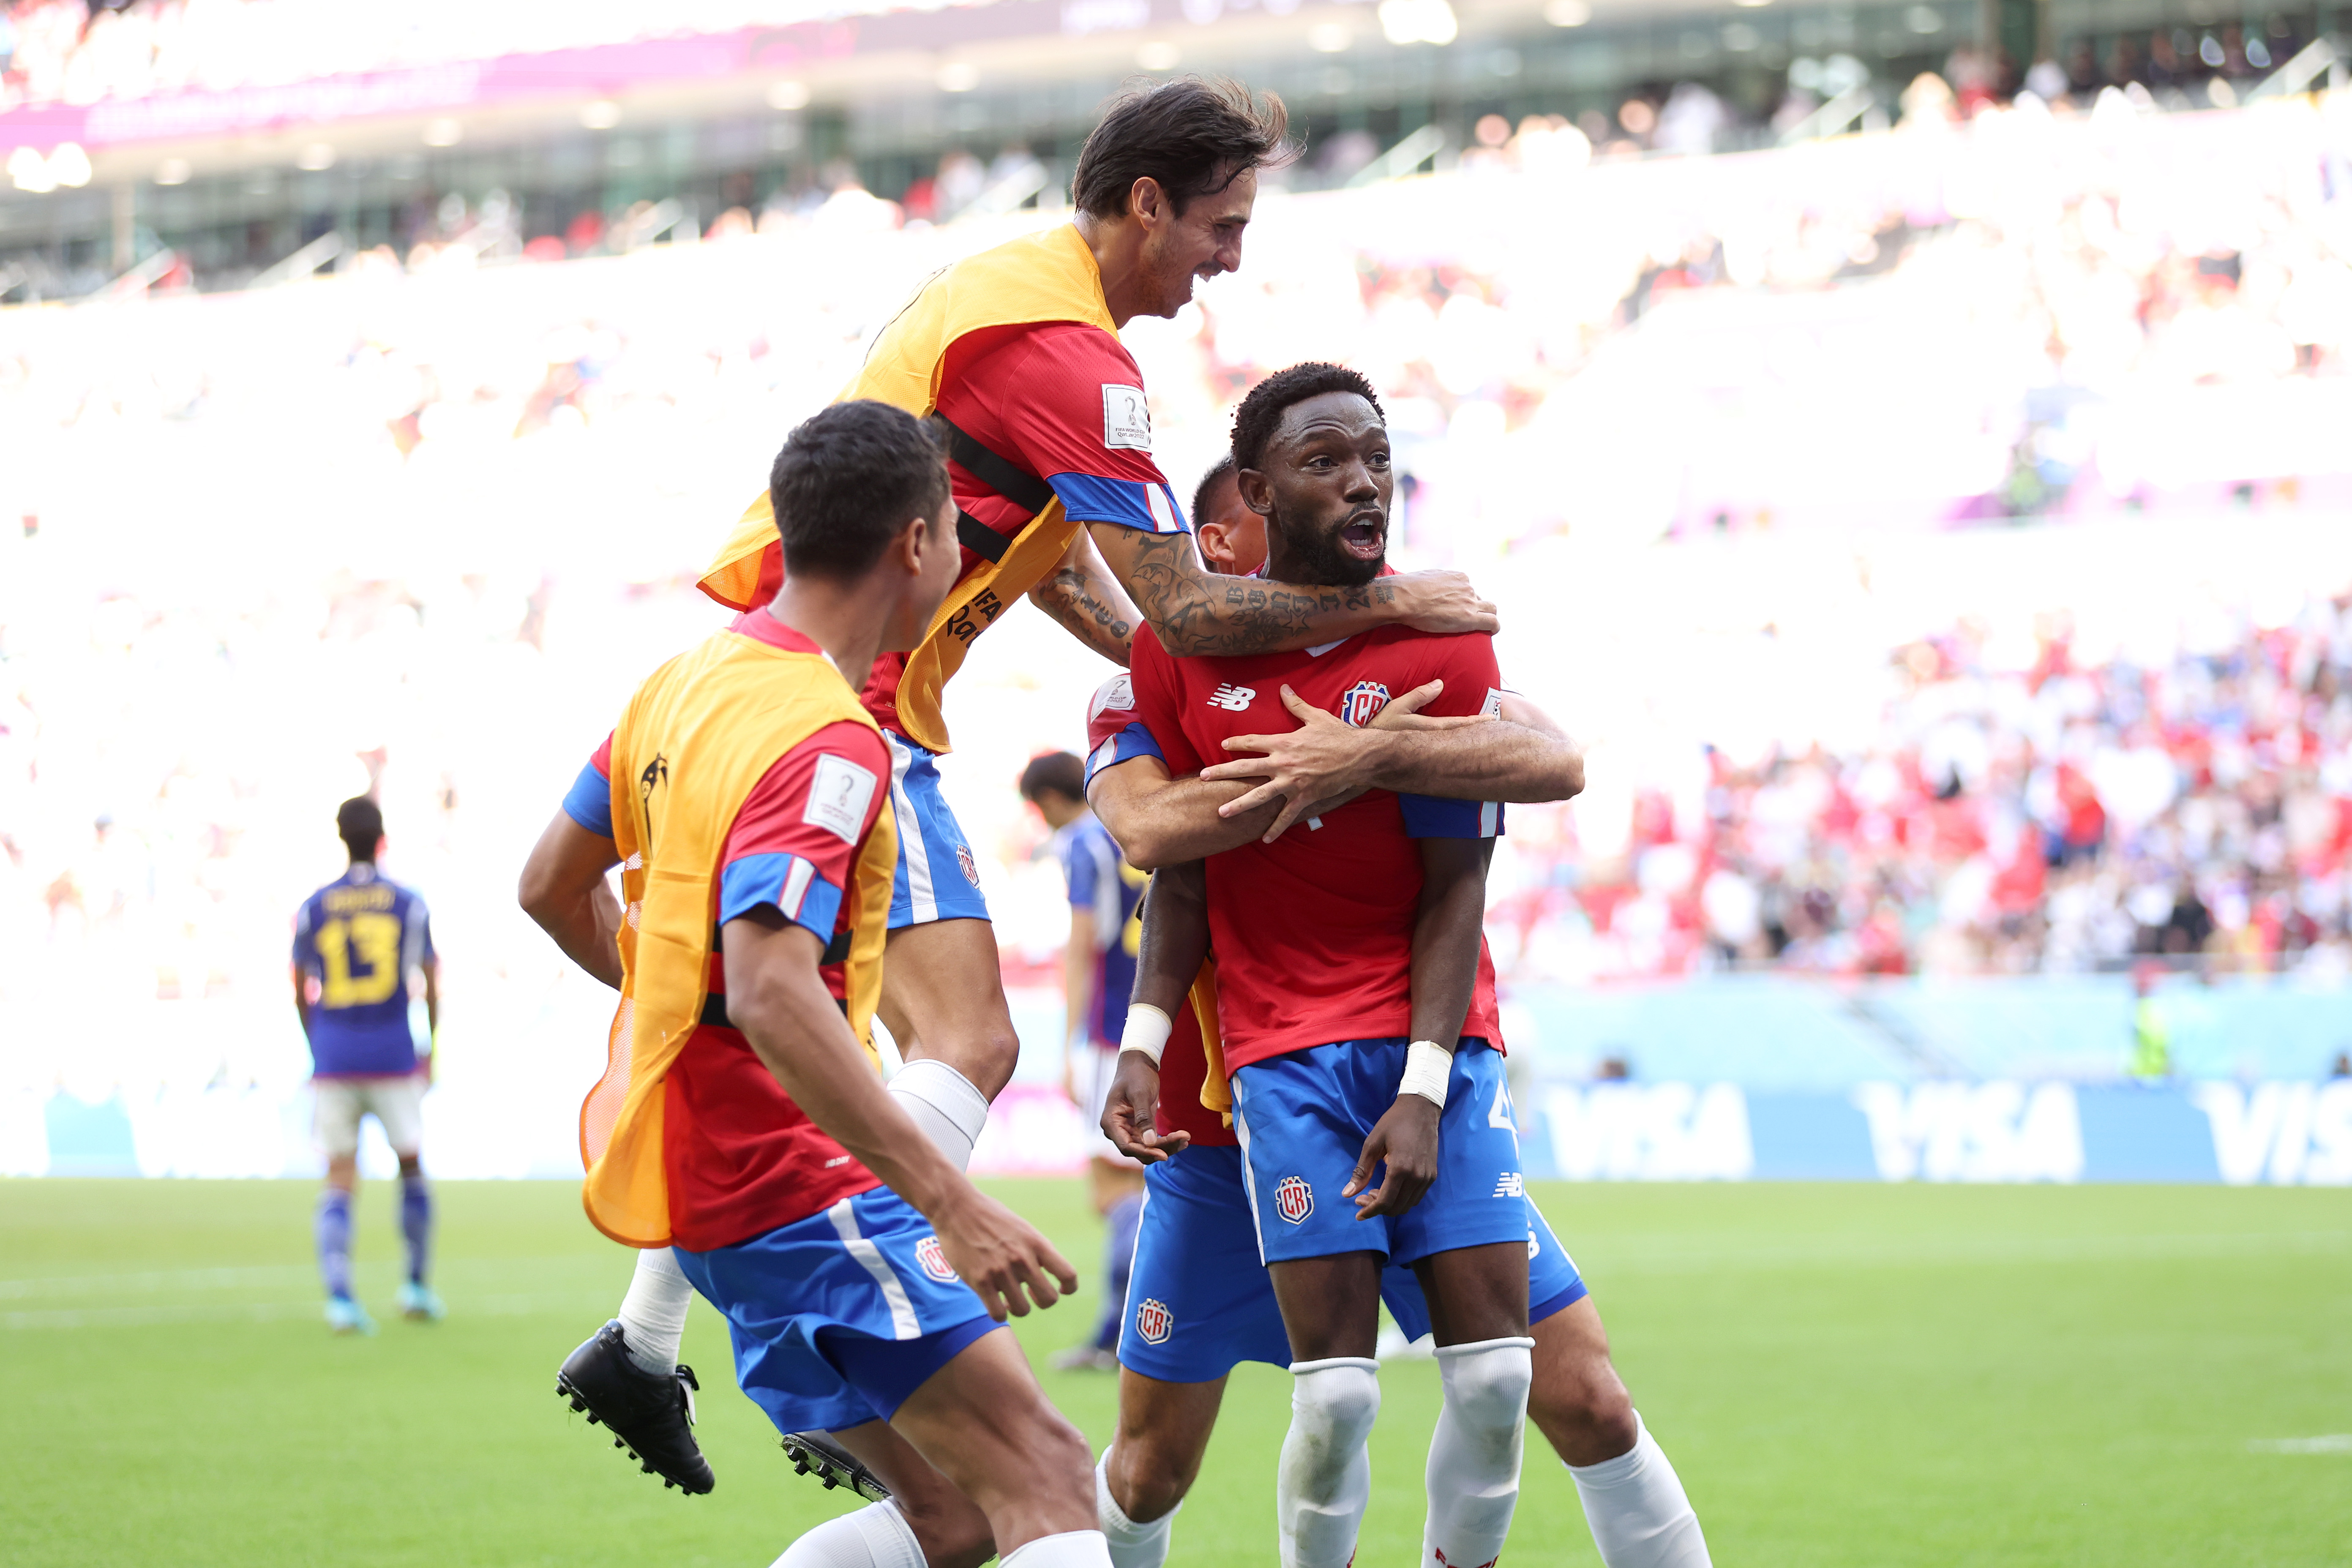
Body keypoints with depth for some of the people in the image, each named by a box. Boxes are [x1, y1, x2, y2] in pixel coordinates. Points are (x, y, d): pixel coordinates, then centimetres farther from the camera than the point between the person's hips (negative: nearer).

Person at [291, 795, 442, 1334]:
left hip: (333, 1063, 1)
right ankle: (416, 1286, 20)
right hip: (394, 1059, -1)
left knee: (339, 1183, 0)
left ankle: (339, 1295, -17)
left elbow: (301, 993, 11)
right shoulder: (409, 905, 1)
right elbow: (431, 985, 4)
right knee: (412, 1167, 17)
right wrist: (432, 1050, 16)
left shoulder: (313, 909, 4)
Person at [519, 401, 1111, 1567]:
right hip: (787, 1177, -10)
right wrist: (951, 1202, -34)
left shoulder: (687, 682, 10)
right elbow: (769, 989, -31)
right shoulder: (823, 741, -19)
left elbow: (550, 886, 20)